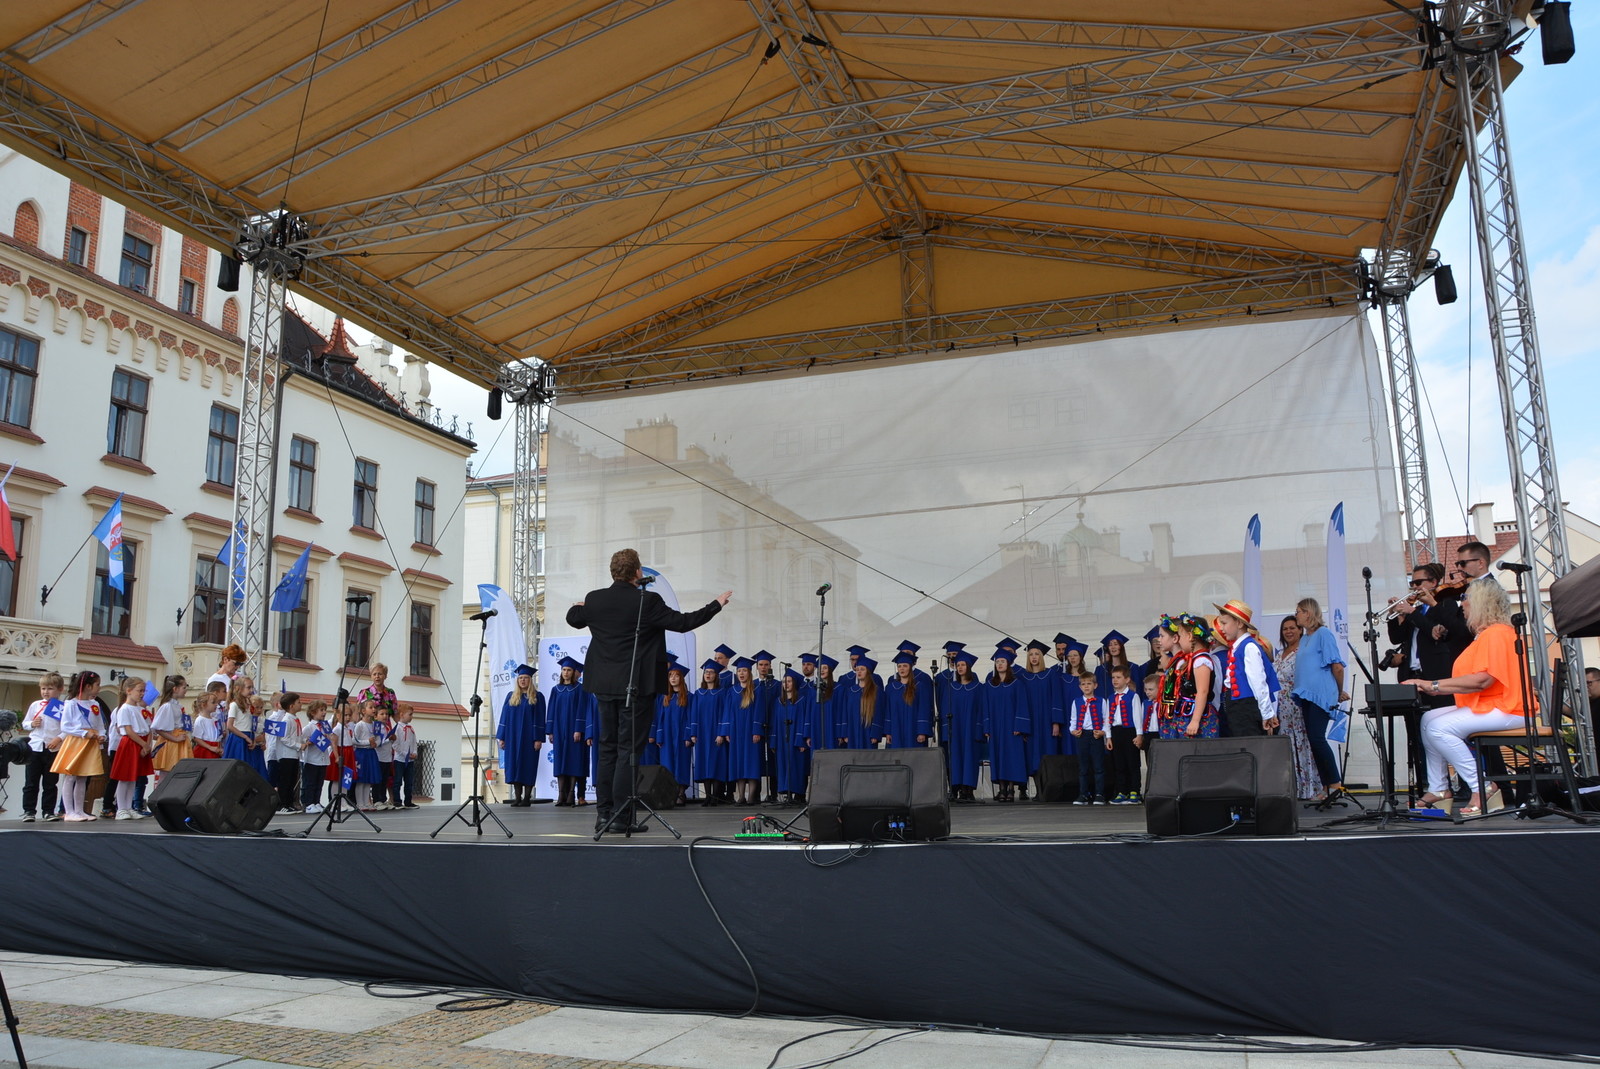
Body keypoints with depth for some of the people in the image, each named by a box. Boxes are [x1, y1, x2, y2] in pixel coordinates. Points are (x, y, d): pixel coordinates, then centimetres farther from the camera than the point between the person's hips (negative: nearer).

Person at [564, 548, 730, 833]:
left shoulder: (594, 599, 2)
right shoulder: (647, 601, -14)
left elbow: (573, 619, 22)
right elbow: (683, 622, -11)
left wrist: (581, 606, 45)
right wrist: (716, 604, 2)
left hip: (604, 686, 5)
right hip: (636, 686, -5)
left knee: (607, 748, 13)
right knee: (629, 749, -1)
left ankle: (603, 814, 14)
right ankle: (622, 817, -1)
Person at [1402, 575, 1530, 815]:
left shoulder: (1496, 633, -14)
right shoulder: (1485, 634, 19)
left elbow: (1482, 679, -25)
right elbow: (1474, 680, 13)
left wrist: (1434, 685, -22)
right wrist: (1432, 688, 2)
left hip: (1504, 710, -11)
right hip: (1484, 706, 11)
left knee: (1439, 727, -23)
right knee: (1428, 719, 3)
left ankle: (1482, 789, -15)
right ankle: (1438, 788, 3)